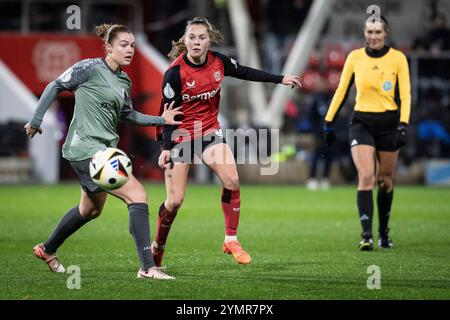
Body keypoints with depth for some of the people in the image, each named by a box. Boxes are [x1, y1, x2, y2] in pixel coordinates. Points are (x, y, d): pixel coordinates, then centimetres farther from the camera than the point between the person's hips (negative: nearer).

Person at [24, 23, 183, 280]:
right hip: (85, 148, -10)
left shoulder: (124, 81, 11)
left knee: (91, 208, 25)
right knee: (137, 195, -18)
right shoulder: (90, 68, -12)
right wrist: (36, 120, -3)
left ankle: (47, 250, 46)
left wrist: (161, 120, 13)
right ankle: (148, 267, -18)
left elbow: (127, 115, 23)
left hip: (103, 150, 10)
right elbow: (55, 87, -4)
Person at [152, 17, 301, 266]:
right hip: (180, 136, -4)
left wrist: (280, 79, 13)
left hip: (209, 131, 4)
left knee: (232, 181, -16)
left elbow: (245, 72, 11)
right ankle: (158, 247, 16)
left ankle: (231, 240, -4)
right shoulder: (174, 73, -20)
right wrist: (166, 148, -21)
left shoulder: (218, 61, -6)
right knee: (175, 199, -6)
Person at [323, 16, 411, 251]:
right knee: (366, 176, -15)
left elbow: (405, 95, -5)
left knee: (385, 179, 9)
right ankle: (366, 235, -21)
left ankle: (384, 232, 27)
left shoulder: (398, 58, -2)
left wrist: (403, 125, -17)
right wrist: (328, 121, 7)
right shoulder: (355, 57, 2)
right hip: (362, 123, 0)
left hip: (388, 123, 0)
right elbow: (341, 91, 9)